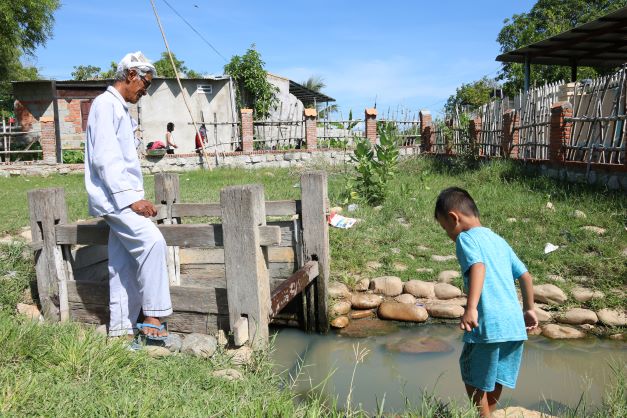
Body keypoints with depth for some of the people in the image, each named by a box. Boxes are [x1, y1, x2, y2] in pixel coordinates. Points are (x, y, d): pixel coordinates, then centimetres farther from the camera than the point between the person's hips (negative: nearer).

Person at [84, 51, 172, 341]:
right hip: (113, 196, -9)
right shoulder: (106, 104, -9)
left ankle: (121, 327, 15)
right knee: (152, 242, -21)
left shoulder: (121, 108, 20)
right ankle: (153, 317, -15)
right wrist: (129, 198, -23)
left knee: (124, 265, 8)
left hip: (123, 197, 9)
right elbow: (104, 158, -18)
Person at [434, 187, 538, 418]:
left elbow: (478, 267, -24)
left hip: (488, 325, -8)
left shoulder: (466, 237, -5)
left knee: (474, 382, 11)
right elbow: (525, 276, 24)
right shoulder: (499, 240, 19)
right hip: (515, 325, 8)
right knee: (494, 380, 21)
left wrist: (471, 308, -33)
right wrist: (528, 309, 34)